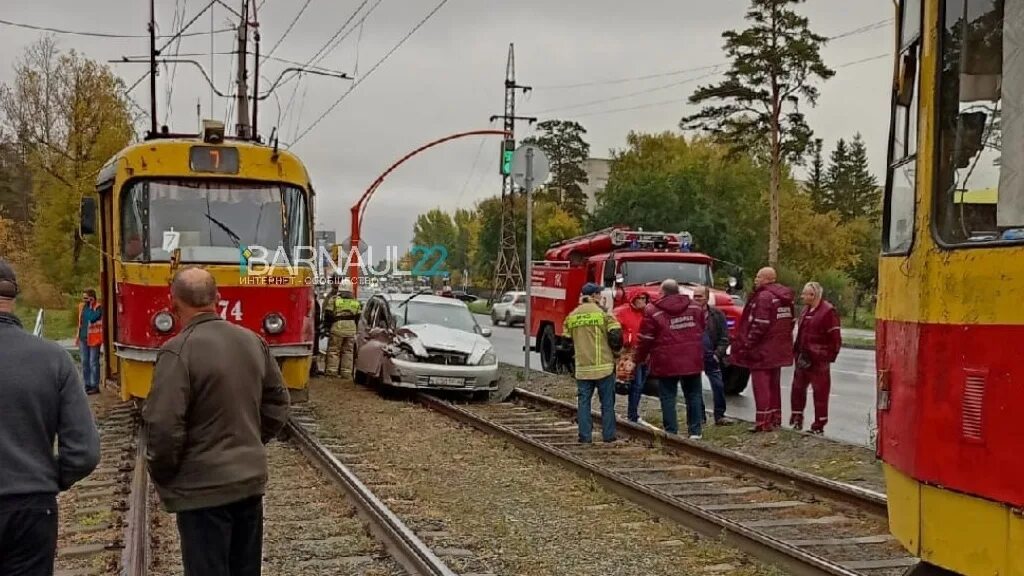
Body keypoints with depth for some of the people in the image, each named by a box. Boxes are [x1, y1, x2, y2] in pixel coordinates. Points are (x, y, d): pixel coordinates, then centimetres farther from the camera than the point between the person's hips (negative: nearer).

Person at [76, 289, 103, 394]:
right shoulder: (82, 306, 11)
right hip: (83, 338, 7)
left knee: (93, 362, -5)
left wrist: (91, 306, -19)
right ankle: (87, 385, 18)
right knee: (84, 362, 10)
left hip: (93, 338, -7)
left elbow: (92, 318, -26)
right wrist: (78, 336, 17)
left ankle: (95, 386, 0)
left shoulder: (98, 307, -10)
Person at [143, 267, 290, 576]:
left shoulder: (178, 351, -17)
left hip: (203, 489, -6)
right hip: (251, 480, 6)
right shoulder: (253, 341, 4)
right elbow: (277, 403, 13)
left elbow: (165, 427, -20)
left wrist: (162, 476, -5)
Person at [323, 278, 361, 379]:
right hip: (351, 328, 4)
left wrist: (328, 324, 13)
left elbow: (328, 314, -3)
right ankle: (346, 373, 9)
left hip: (337, 327, -4)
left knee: (333, 350, 4)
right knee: (348, 352, 9)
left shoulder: (334, 299, -3)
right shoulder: (355, 301, 11)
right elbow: (357, 316, 13)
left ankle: (332, 371, 0)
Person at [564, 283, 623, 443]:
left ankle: (585, 436, 6)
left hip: (582, 367, 3)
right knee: (607, 402, 6)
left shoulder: (572, 316, 6)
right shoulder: (603, 313, -7)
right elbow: (616, 336, -12)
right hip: (604, 365, -3)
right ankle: (608, 435, 8)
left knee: (583, 401, 8)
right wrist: (615, 350, 8)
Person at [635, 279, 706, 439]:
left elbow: (646, 339, -6)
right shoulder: (694, 307, 7)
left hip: (667, 363, -4)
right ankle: (695, 431, 12)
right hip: (692, 361, 4)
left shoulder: (652, 311, -7)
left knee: (668, 397, 3)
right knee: (693, 395, 12)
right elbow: (701, 331, 17)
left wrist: (640, 358, 9)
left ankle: (671, 432, 3)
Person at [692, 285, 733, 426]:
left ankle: (720, 415, 10)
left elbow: (724, 337, 3)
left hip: (712, 358, 1)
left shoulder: (717, 314, 1)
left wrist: (717, 354, -8)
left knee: (719, 386, 0)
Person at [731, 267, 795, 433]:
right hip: (779, 350, 9)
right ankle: (775, 418, 24)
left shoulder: (764, 297, -17)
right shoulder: (785, 297, 12)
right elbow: (790, 321, 16)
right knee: (774, 384, 17)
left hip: (762, 350, -9)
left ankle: (764, 422, -4)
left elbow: (760, 325, -23)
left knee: (761, 384, -4)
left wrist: (747, 345, -17)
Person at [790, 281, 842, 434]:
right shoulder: (806, 310, 13)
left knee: (820, 392, 0)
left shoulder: (828, 311, -13)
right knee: (798, 387, 13)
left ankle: (819, 424, 6)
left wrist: (829, 357, -13)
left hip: (818, 360, -8)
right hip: (803, 358, 8)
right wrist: (797, 351, 13)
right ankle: (797, 416, 26)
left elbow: (835, 339, -13)